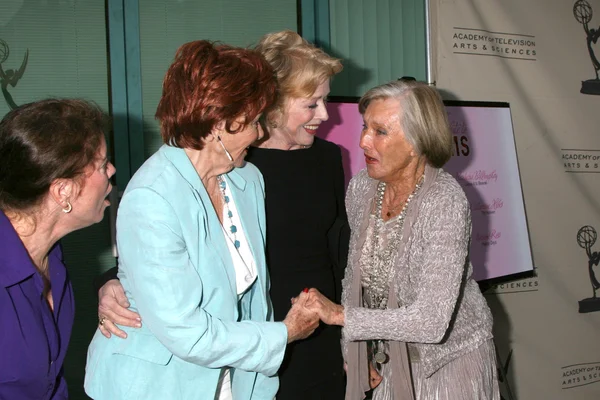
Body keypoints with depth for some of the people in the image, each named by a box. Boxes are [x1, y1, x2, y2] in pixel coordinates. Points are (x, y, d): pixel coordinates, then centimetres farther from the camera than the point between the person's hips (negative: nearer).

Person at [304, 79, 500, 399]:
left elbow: (432, 321, -31)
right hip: (391, 361, 5)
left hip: (449, 358, -5)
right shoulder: (360, 188, -8)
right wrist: (354, 351, 2)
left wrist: (341, 315, -27)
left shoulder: (445, 202, -27)